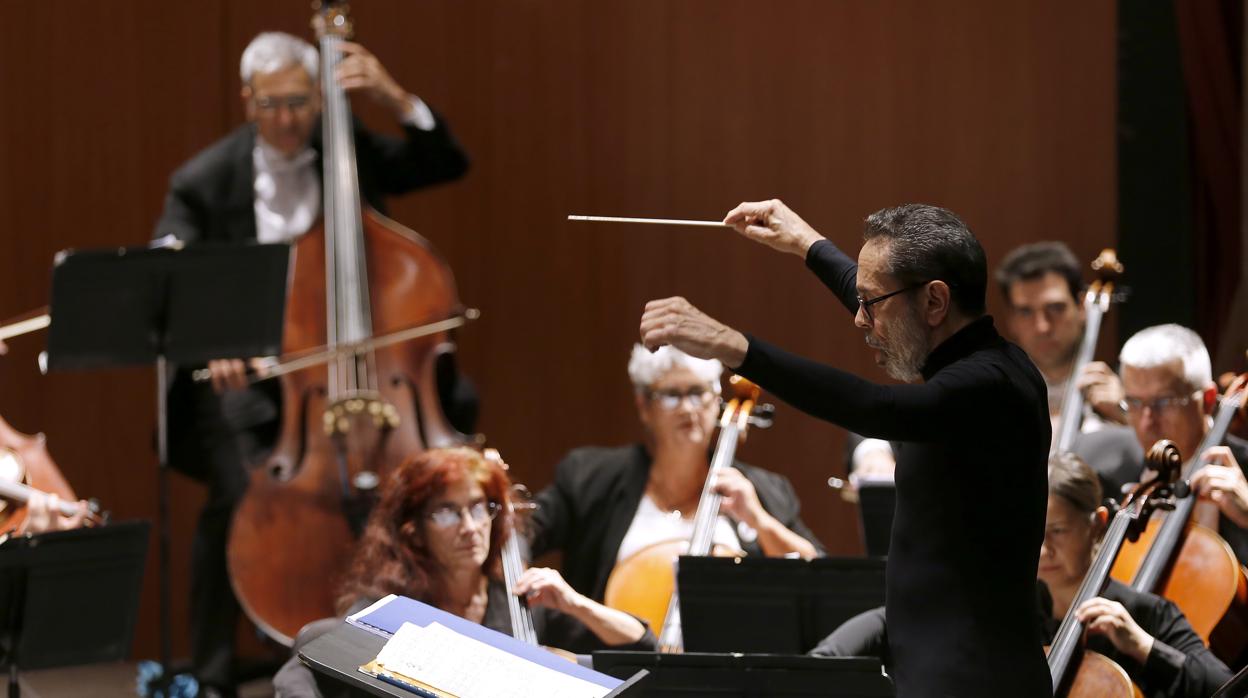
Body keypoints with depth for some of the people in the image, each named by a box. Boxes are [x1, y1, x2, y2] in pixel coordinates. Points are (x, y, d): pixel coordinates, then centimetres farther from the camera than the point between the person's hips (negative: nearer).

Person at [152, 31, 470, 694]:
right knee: (240, 489, -31)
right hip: (244, 374, -4)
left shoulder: (349, 150, 6)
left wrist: (395, 98, -10)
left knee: (454, 405, -19)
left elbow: (447, 164, 5)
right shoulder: (206, 180, -3)